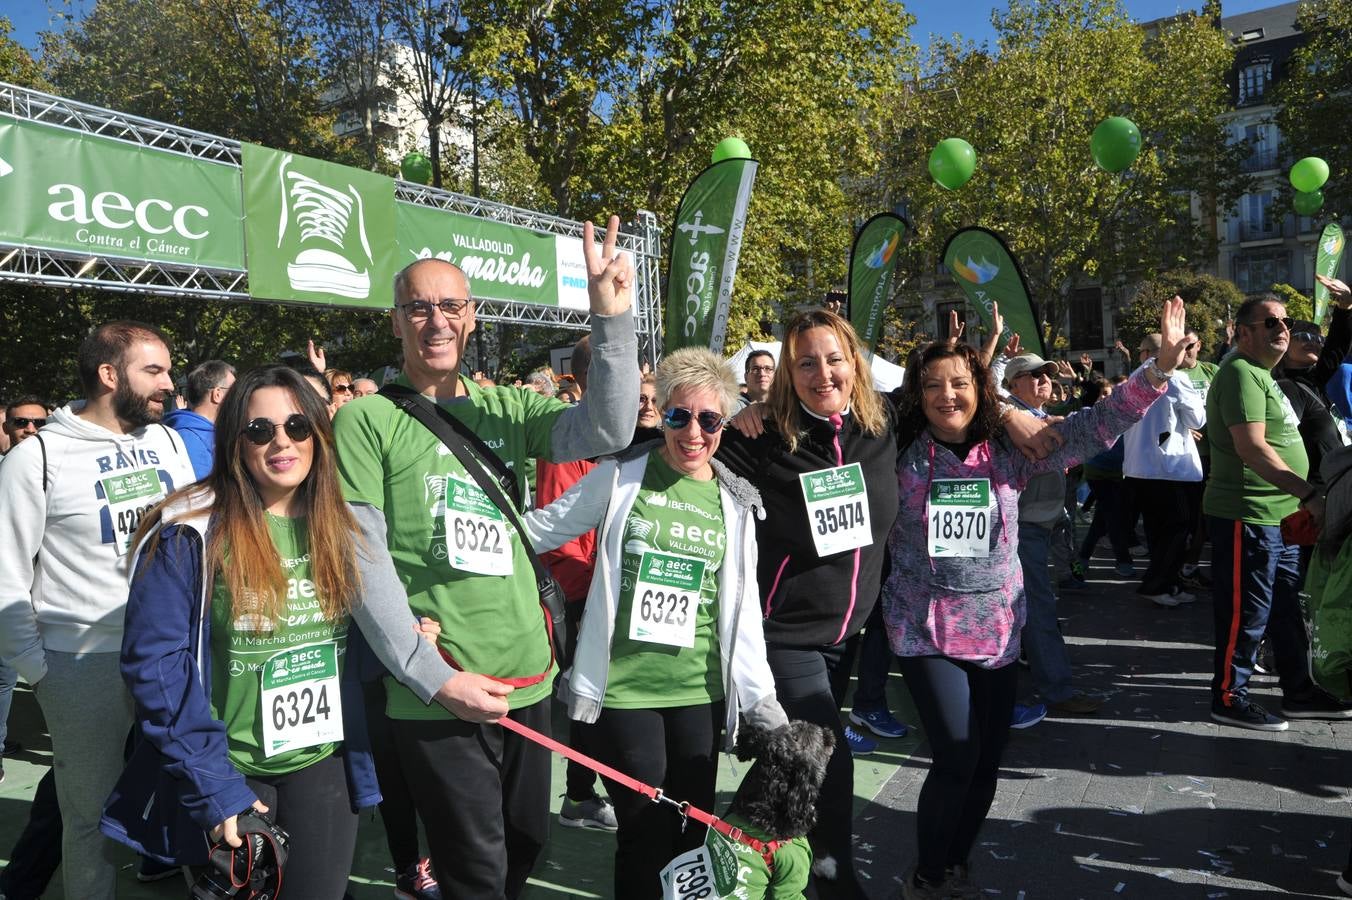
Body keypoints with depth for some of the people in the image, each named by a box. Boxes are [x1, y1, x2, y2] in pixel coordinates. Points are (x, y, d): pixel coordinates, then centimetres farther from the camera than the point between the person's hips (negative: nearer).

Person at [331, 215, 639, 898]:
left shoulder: (506, 407, 6)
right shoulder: (365, 420, -6)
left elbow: (607, 431, -10)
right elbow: (364, 562, -11)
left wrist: (611, 316, -20)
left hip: (527, 678, 5)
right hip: (436, 695, -4)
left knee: (525, 844, 21)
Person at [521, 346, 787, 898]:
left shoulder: (735, 502, 5)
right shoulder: (622, 475, -4)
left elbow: (743, 608, 7)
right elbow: (540, 529, 2)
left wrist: (760, 697, 5)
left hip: (701, 692, 3)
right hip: (622, 689, -3)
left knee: (693, 830, 14)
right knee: (645, 837, 4)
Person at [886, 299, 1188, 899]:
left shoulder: (1008, 452, 0)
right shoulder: (899, 456, -5)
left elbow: (1093, 427, -5)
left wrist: (1161, 367, -14)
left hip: (996, 632, 4)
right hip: (926, 632, -3)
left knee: (986, 765, 11)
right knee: (958, 756, -11)